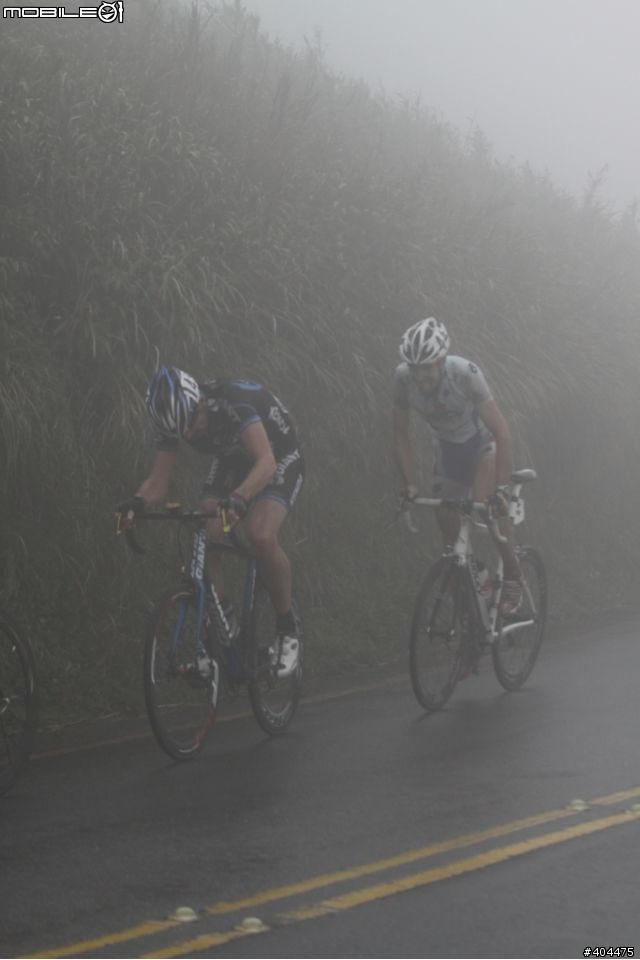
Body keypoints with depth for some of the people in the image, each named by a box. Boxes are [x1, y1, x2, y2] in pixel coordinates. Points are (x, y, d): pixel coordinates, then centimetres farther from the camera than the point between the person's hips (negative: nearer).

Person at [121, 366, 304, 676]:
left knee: (260, 536, -30)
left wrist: (238, 498, -65)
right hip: (232, 461, 6)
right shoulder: (174, 418, -20)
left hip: (280, 458, -6)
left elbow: (266, 462, -48)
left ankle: (288, 630, -11)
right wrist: (138, 502, -41)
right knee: (202, 539, -18)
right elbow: (158, 481, -19)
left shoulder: (233, 402, -38)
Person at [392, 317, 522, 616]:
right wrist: (410, 484, -19)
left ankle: (513, 577, -6)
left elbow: (502, 434, -34)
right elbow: (400, 434, -13)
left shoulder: (466, 374, -35)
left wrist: (501, 488, -39)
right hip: (447, 446, 4)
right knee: (447, 523, -2)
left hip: (482, 442, -4)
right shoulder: (403, 378, -26)